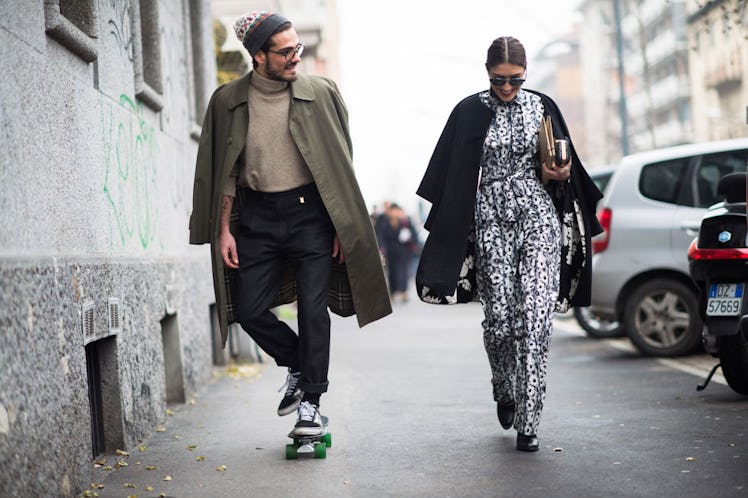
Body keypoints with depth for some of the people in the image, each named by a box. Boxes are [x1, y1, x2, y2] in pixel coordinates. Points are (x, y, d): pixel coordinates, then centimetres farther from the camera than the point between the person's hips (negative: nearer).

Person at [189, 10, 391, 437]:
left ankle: (310, 403, 10)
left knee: (313, 308, -3)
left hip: (310, 212, -1)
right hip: (257, 215, 2)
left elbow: (339, 165, 2)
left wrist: (341, 226, 0)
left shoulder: (320, 93, -2)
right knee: (250, 310, 1)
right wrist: (224, 229, 0)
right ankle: (299, 367, 27)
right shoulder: (228, 101, 0)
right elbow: (224, 172, 5)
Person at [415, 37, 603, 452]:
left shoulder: (542, 107, 7)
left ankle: (527, 420, -5)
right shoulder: (469, 112, 2)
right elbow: (451, 174, 4)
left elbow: (564, 166, 16)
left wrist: (556, 175, -7)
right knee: (499, 316, -2)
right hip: (491, 223, 0)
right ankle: (504, 391, 29)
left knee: (535, 316, -9)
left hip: (539, 219, 1)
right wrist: (445, 226, -2)